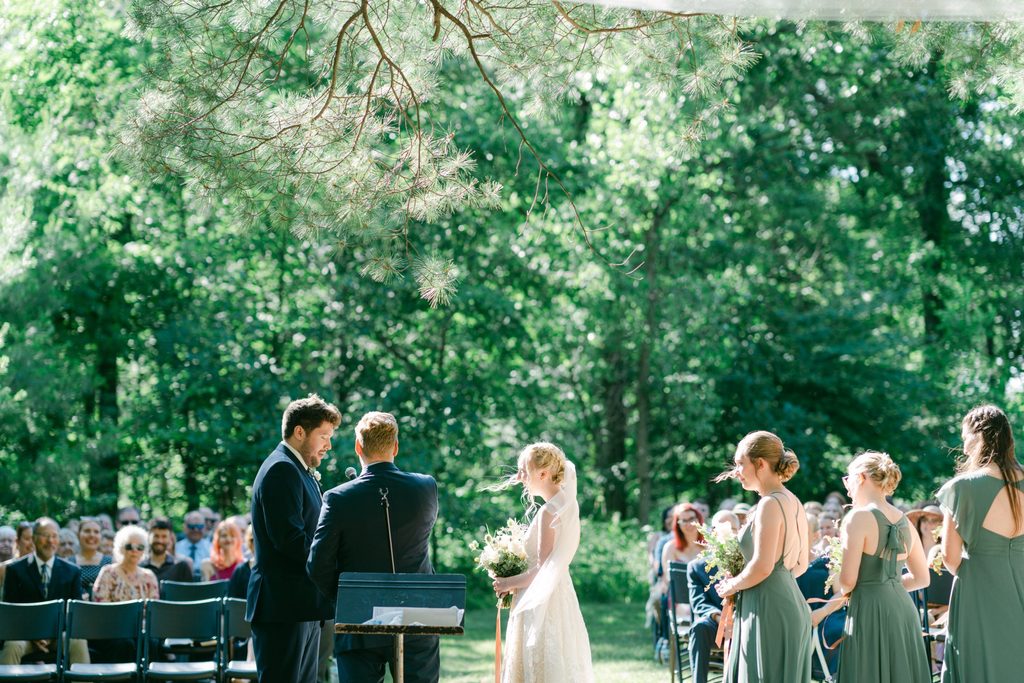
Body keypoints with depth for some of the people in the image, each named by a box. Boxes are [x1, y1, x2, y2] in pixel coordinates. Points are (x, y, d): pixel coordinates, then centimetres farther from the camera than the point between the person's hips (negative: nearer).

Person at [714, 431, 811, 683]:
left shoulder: (770, 504, -15)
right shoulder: (793, 503, 13)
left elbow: (762, 567, -22)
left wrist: (732, 585, -5)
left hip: (769, 608, -9)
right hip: (792, 603, 9)